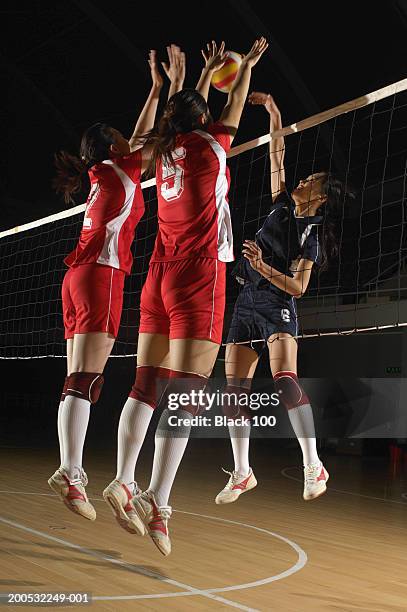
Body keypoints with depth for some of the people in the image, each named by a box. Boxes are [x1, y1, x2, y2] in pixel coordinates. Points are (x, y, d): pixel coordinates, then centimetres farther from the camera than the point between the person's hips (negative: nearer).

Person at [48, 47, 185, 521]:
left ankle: (71, 472, 1)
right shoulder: (119, 172, 2)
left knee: (75, 381, 2)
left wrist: (156, 90, 39)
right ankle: (69, 472, -22)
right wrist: (177, 83, 17)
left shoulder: (103, 176, 22)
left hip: (77, 277, 9)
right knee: (85, 380, -16)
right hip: (101, 277, -9)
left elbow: (141, 140, 34)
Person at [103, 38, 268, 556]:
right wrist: (247, 66, 38)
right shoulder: (208, 144, 1)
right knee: (184, 392, -11)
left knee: (147, 384, 5)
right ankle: (156, 504, -17)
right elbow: (232, 111, 21)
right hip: (199, 275, -6)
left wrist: (206, 72, 50)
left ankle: (124, 482, -1)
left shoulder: (165, 150, 14)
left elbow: (187, 117, 35)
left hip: (160, 274, 7)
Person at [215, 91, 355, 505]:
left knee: (285, 382, -23)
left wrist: (263, 267, -22)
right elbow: (276, 156, 13)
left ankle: (313, 467, -15)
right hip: (246, 305, 6)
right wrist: (275, 118, 8)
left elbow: (297, 287, -11)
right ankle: (242, 474, 10)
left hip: (277, 308, -6)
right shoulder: (282, 207, 12)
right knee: (234, 390, 2)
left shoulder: (311, 237, -3)